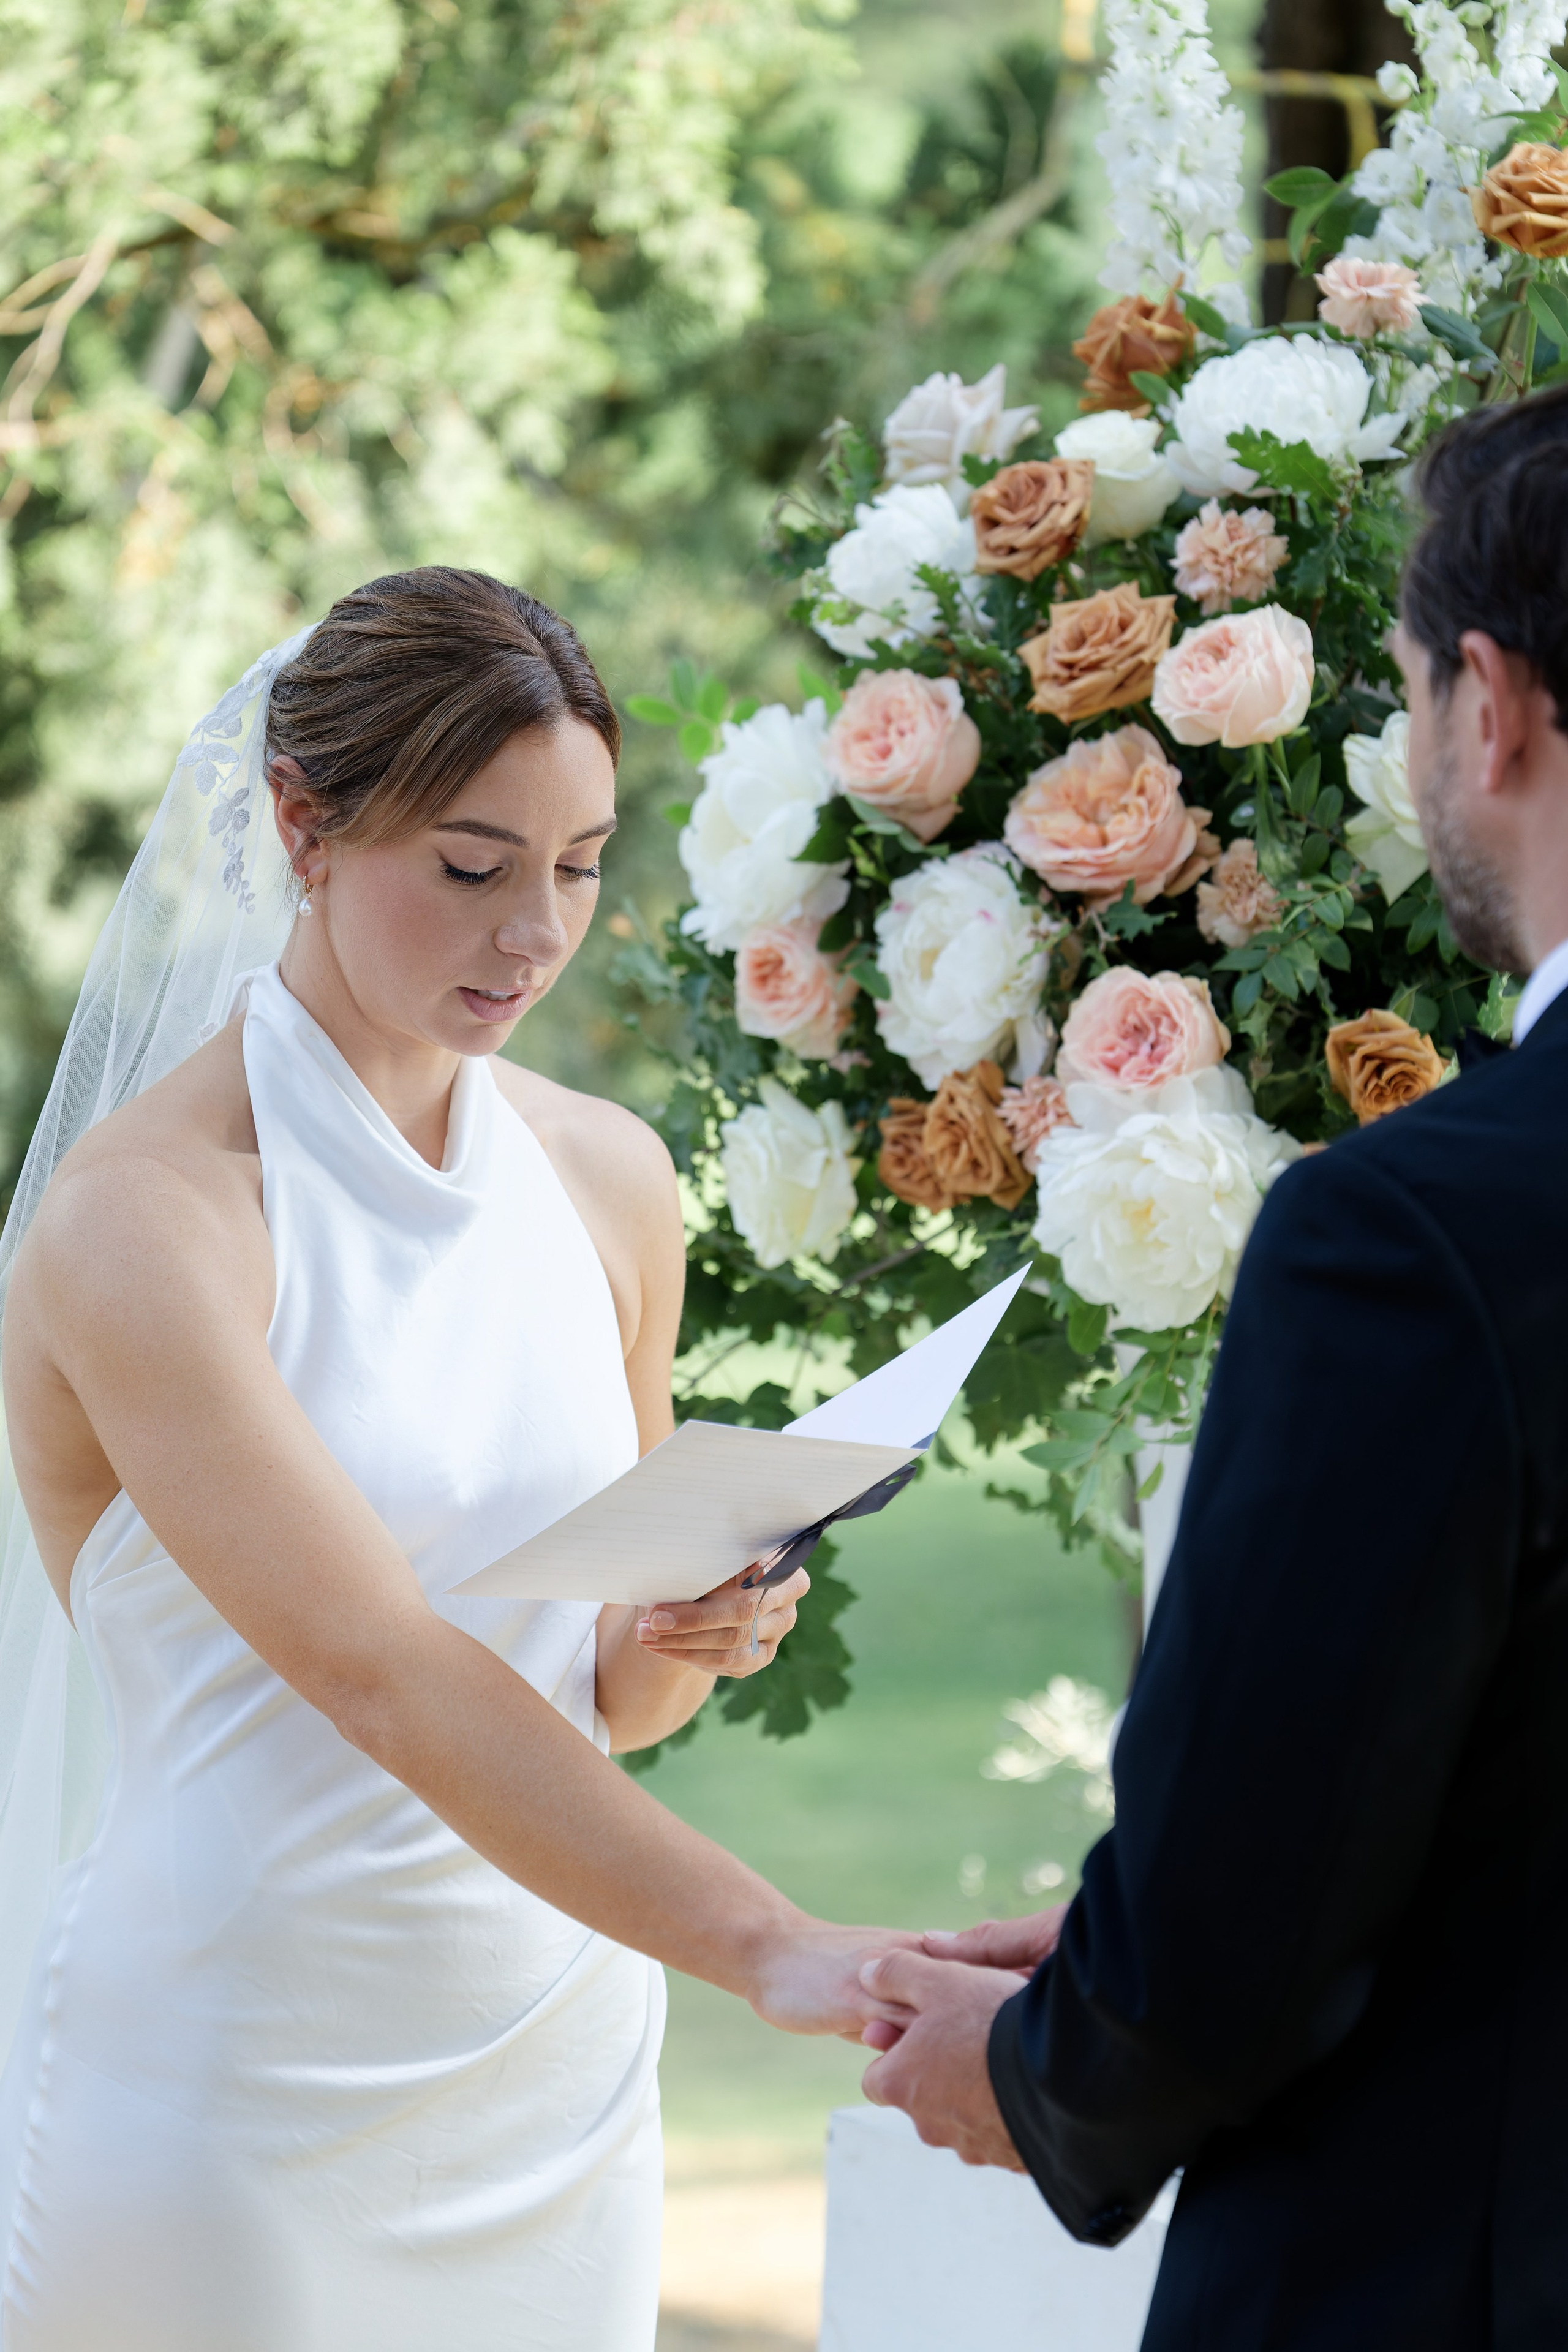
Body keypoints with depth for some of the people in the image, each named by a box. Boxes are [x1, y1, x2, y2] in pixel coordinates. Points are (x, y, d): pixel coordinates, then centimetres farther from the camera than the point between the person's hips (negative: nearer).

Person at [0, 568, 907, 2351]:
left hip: (556, 2085, 6)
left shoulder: (607, 1183, 6)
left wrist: (688, 1639, -7)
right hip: (236, 2101, -5)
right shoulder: (143, 1216, -13)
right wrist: (764, 1946, -33)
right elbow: (378, 1670, -24)